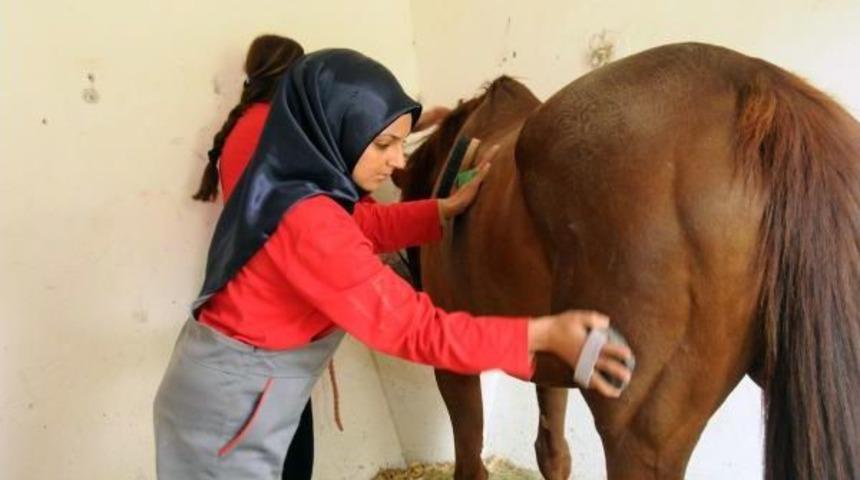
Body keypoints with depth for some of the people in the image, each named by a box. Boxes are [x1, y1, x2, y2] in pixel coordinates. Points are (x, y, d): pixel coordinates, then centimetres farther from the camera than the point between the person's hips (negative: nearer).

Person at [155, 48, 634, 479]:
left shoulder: (294, 186, -2)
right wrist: (543, 334, -31)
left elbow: (362, 224, 15)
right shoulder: (308, 219, -30)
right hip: (230, 406, -9)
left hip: (230, 384, 9)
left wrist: (448, 208, 6)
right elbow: (412, 326, -30)